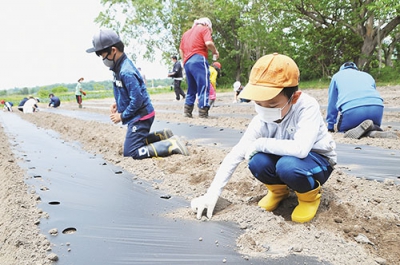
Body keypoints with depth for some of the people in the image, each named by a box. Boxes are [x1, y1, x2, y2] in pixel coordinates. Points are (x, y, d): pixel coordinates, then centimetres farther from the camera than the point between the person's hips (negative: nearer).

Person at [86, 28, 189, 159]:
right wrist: (117, 104, 7)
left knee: (130, 152, -8)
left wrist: (122, 116, -15)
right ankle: (163, 136, 19)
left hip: (140, 116, -10)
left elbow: (137, 99, -26)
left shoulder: (126, 71, -24)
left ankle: (171, 145, -12)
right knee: (135, 142, 23)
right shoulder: (120, 66, 6)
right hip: (137, 115, 10)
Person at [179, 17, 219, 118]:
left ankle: (187, 111, 10)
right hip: (198, 60, -7)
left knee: (192, 88, 14)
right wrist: (215, 51, 4)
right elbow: (208, 43, -12)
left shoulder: (186, 33, 27)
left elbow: (181, 50, 23)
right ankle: (203, 112, -15)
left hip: (187, 62, 7)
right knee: (204, 86, -8)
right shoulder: (204, 29, 6)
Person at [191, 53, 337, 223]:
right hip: (284, 158, 4)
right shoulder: (262, 120, -18)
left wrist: (261, 144, -32)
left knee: (288, 165, -36)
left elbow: (301, 149, -46)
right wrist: (212, 194, -26)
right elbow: (235, 155, -20)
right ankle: (279, 189, 7)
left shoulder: (307, 107, -31)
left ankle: (310, 195, -2)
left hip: (317, 160, -4)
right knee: (257, 162, -26)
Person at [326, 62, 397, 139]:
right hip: (377, 107, 3)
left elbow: (332, 103, 28)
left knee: (342, 128, 18)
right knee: (373, 126, 27)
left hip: (352, 110, -3)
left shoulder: (337, 76, 28)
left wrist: (330, 126, 34)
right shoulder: (368, 76, 36)